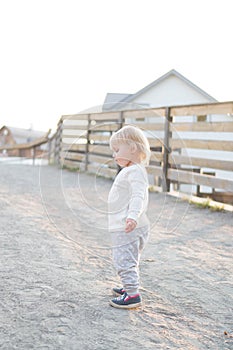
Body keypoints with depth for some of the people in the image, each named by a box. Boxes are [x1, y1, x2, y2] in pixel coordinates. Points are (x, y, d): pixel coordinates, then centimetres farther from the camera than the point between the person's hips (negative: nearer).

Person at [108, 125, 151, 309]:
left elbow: (138, 196, -29)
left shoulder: (135, 171, -17)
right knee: (128, 260, 21)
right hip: (122, 227, 11)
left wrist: (133, 216, -43)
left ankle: (133, 294, -4)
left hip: (129, 228, -11)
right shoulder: (129, 171, 16)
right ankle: (129, 287, 34)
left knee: (124, 260, -9)